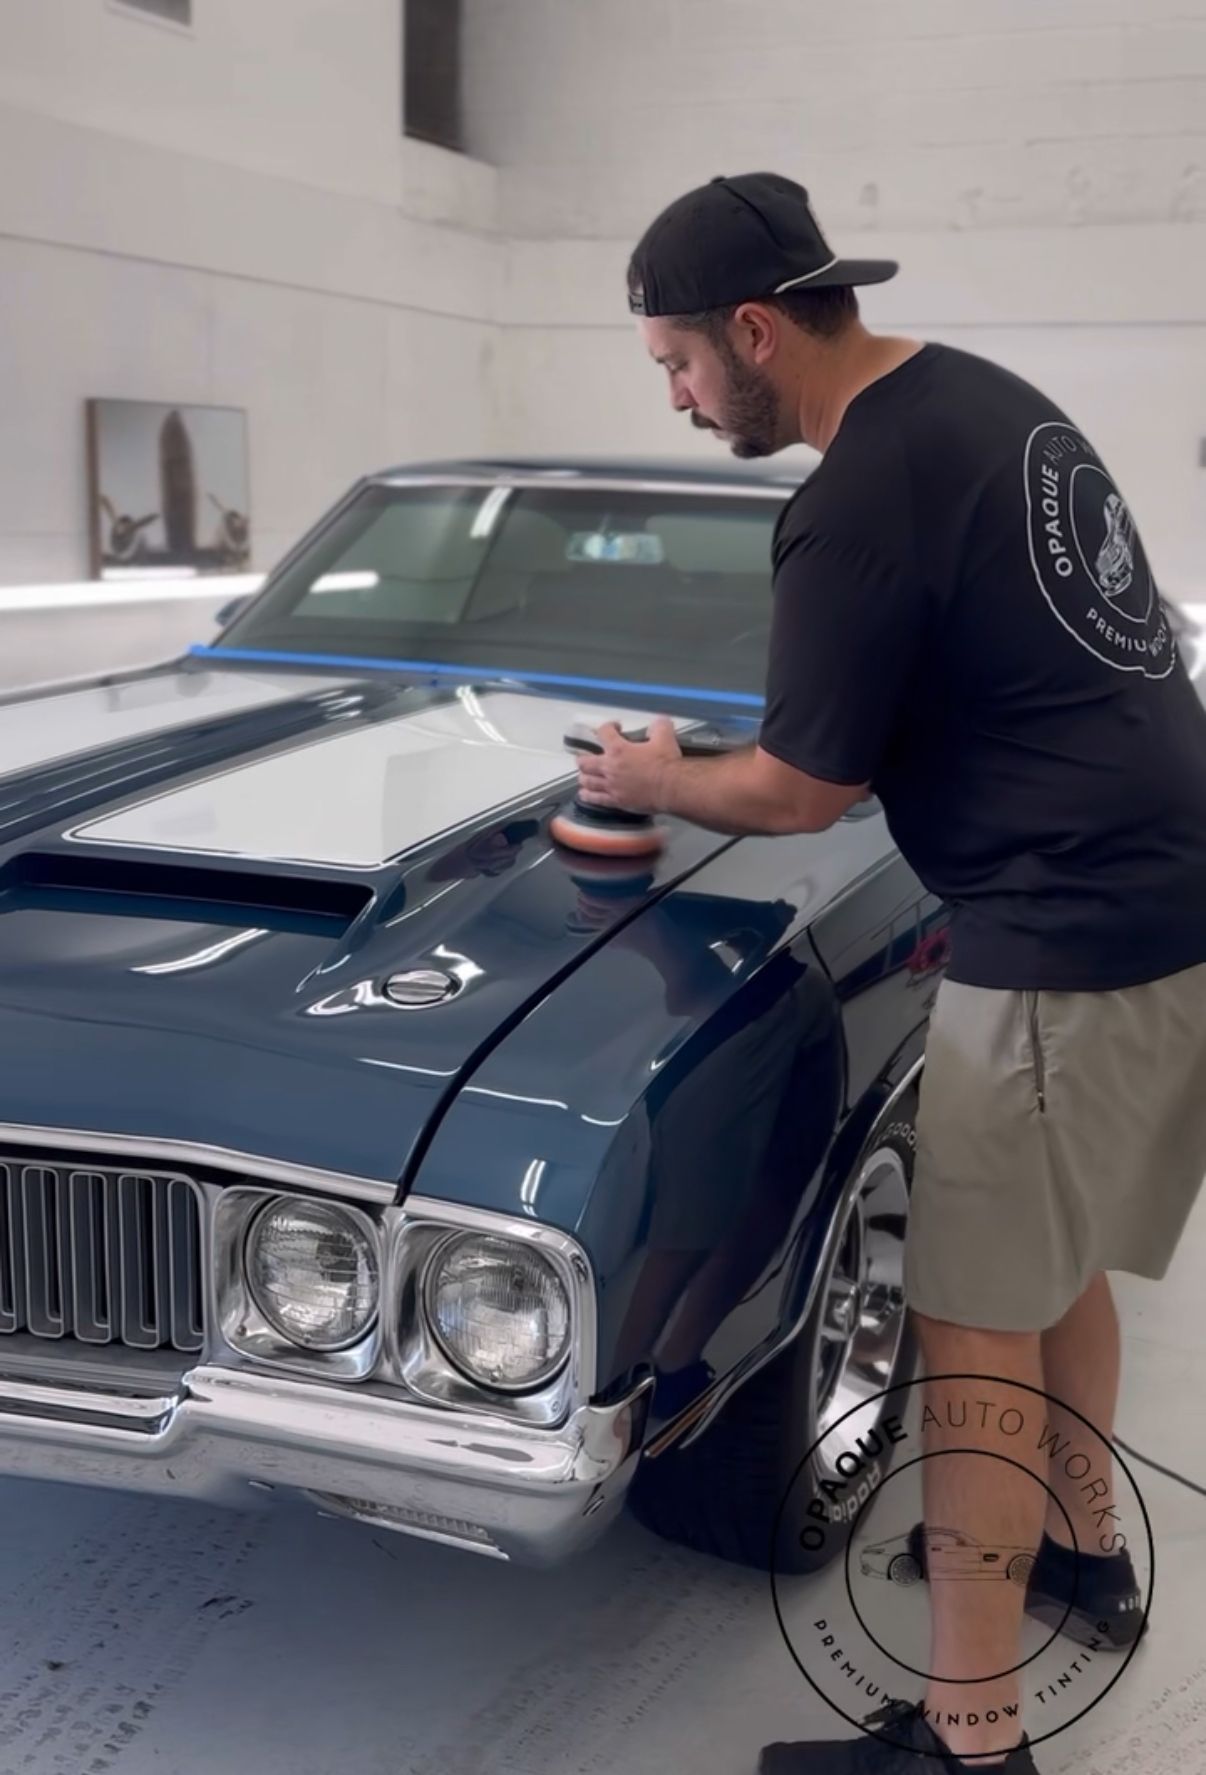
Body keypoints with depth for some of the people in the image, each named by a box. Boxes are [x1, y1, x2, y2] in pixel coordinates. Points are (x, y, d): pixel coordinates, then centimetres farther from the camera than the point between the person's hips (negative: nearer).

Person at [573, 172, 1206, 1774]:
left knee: (978, 1330, 0)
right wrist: (724, 762, 18)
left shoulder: (863, 500, -18)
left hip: (1066, 945, -10)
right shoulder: (990, 396, 10)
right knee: (1063, 1265, 24)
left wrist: (655, 783, 9)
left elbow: (803, 794, -10)